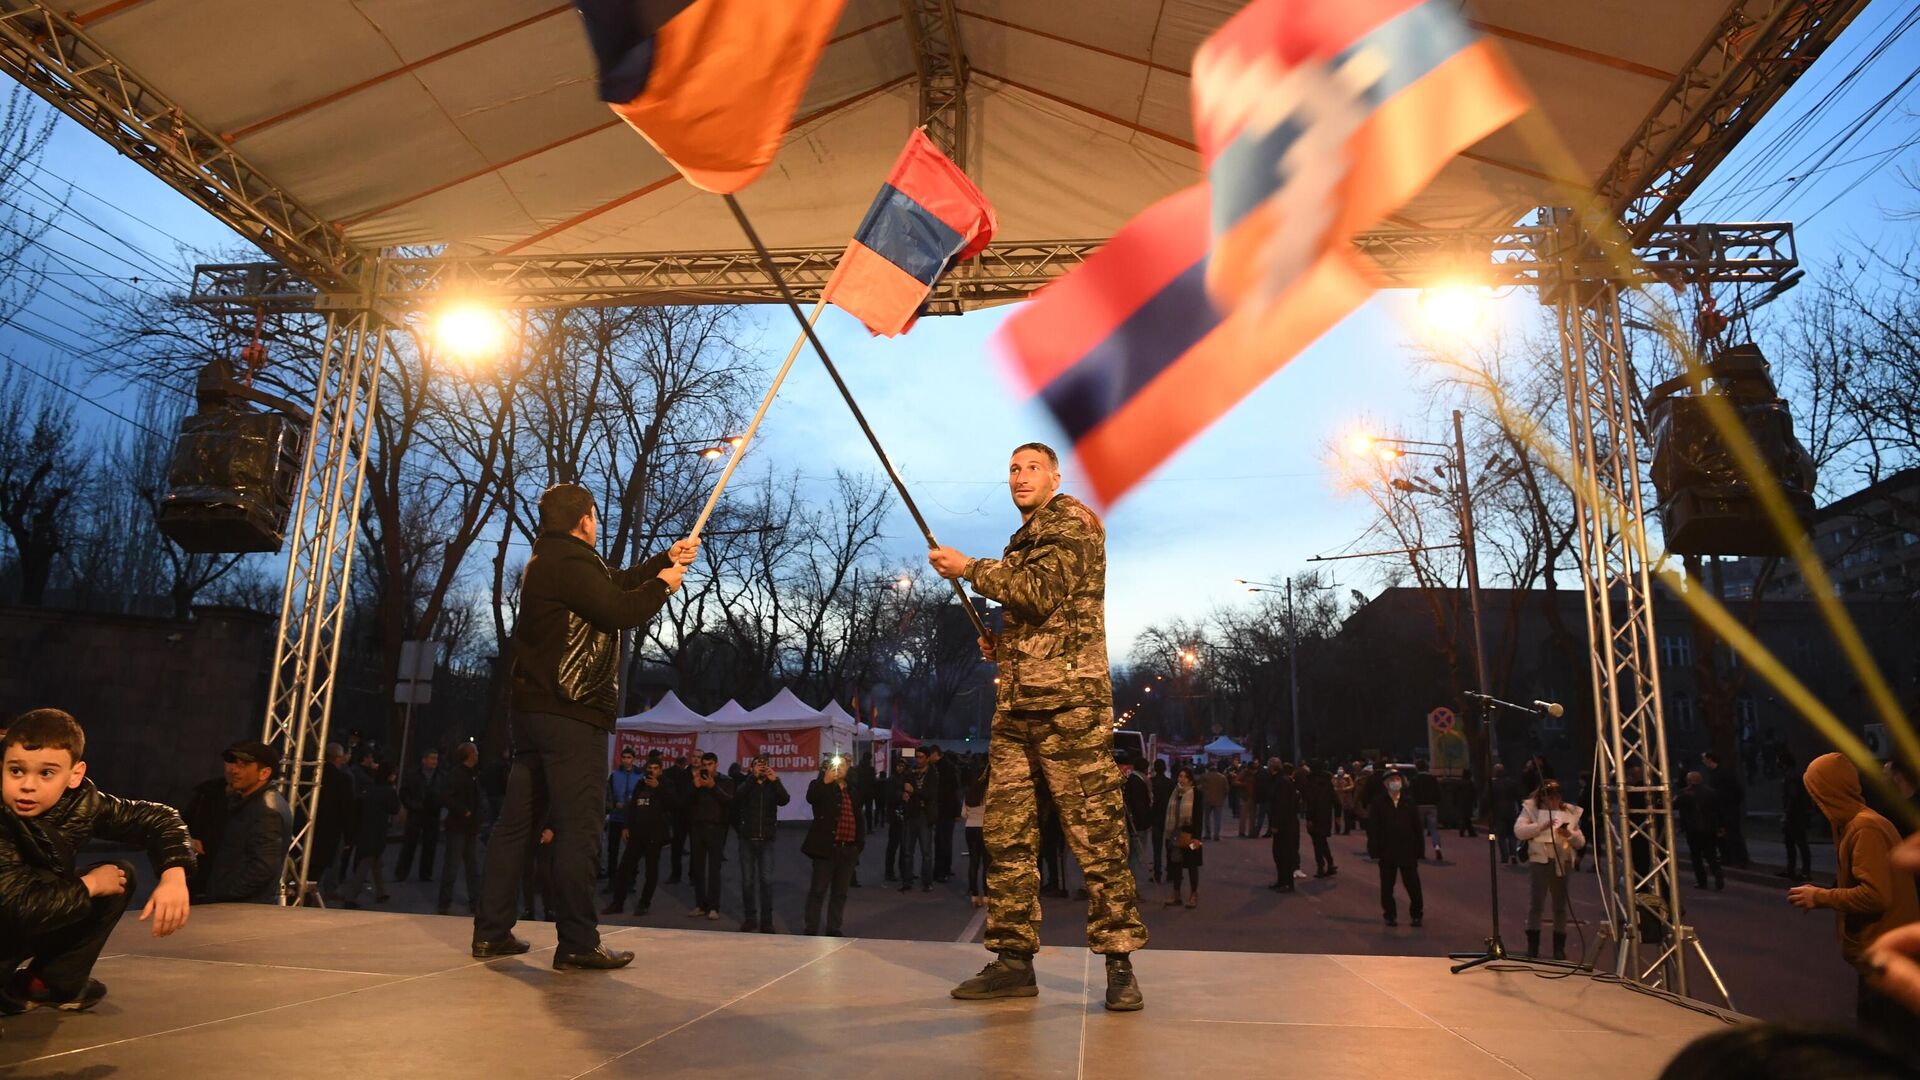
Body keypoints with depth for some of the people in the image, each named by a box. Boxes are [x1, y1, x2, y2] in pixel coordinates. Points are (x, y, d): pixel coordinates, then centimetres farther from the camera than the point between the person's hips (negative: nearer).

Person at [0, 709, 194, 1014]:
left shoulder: (79, 802, -16)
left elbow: (161, 818, -8)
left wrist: (173, 877, -24)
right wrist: (89, 884, -20)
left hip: (33, 929, 6)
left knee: (121, 874, -6)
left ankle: (47, 983, 2)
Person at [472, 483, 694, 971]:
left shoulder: (550, 560, 19)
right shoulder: (571, 562, -14)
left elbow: (616, 583, 24)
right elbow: (618, 610, -19)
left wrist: (666, 560, 23)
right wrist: (662, 586, -3)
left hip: (533, 710, 10)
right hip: (572, 715, -10)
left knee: (516, 820, 12)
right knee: (578, 828, -6)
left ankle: (491, 932, 18)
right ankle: (577, 943, -2)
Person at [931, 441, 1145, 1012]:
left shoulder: (1073, 521, -1)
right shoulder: (1023, 540, 24)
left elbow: (1041, 593, -16)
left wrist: (968, 568, -9)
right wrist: (1000, 642, 14)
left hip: (1069, 701, -8)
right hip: (1016, 706, 8)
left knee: (1095, 832, -5)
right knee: (1006, 833, 5)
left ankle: (1119, 963, 3)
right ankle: (1013, 959, 13)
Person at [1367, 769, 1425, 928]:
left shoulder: (1409, 802, 2)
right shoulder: (1378, 803, -3)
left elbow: (1417, 827, 4)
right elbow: (1372, 828, -3)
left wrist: (1418, 849, 0)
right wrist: (1375, 849, -8)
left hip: (1407, 851, 1)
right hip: (1387, 852, 0)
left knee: (1413, 885, 4)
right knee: (1387, 886, 7)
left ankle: (1416, 914, 17)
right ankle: (1390, 915, 18)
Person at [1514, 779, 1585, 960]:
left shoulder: (1570, 812, 11)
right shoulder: (1531, 809, 3)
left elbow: (1581, 842, 10)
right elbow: (1518, 831, -10)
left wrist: (1570, 834, -11)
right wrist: (1541, 826, -21)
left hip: (1562, 862, 3)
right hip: (1540, 860, -3)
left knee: (1560, 905, 8)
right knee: (1536, 903, -4)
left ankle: (1559, 947, 17)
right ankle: (1532, 946, 4)